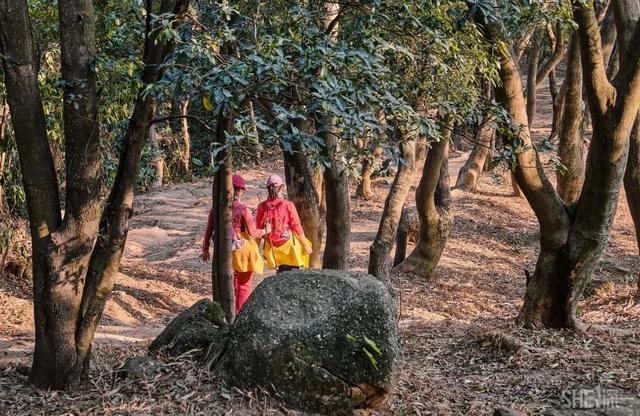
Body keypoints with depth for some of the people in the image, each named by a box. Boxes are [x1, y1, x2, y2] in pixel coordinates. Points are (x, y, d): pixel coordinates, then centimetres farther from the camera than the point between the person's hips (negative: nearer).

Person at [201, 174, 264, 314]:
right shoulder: (243, 209, -18)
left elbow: (209, 230, 2)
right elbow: (253, 233, -11)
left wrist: (205, 249, 14)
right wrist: (263, 232, 10)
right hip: (242, 251, -4)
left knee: (230, 285, 21)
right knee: (243, 286, 12)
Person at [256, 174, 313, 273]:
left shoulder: (262, 206, -5)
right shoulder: (288, 205, -13)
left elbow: (259, 229, 2)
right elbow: (296, 226, -9)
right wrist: (306, 245, 2)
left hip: (273, 247, 3)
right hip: (288, 243, -3)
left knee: (282, 271, 19)